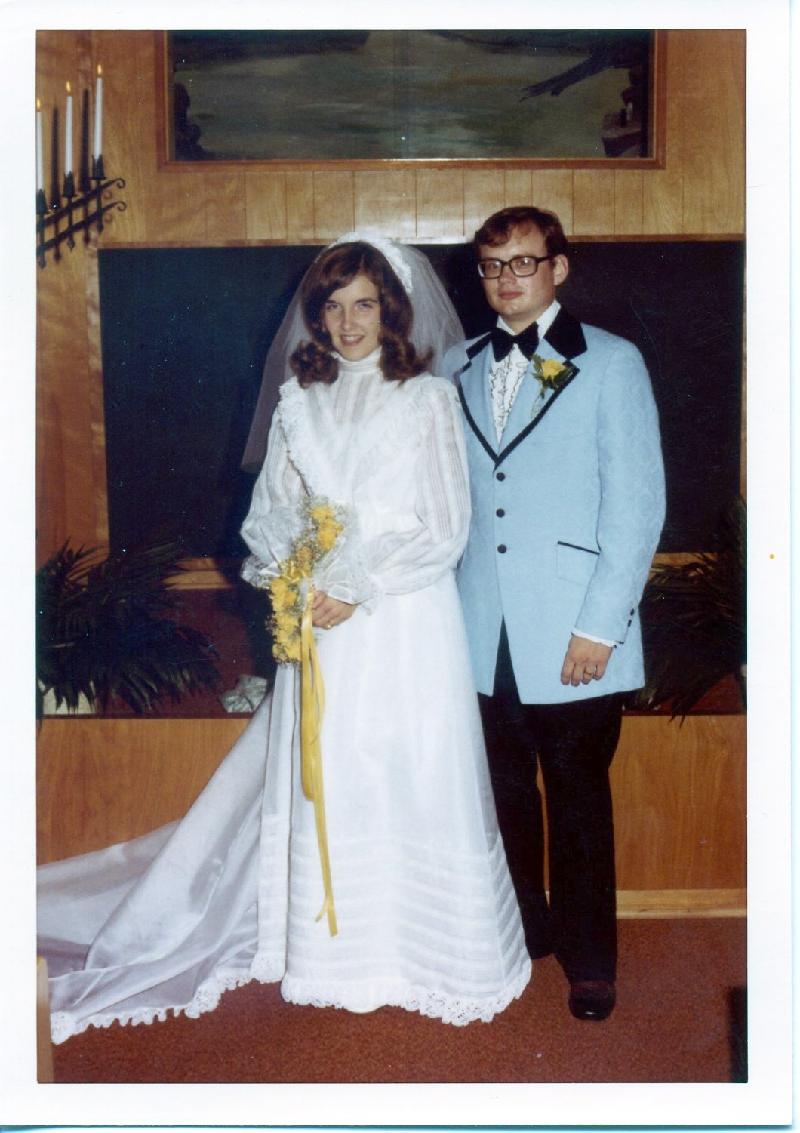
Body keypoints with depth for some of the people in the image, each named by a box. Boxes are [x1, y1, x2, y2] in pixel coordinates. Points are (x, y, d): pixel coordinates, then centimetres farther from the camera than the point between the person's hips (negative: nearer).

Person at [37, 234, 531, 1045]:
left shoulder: (429, 399, -1)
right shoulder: (297, 403, 9)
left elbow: (447, 529, -5)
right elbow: (270, 512, 11)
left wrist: (359, 588, -13)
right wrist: (295, 579, -9)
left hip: (405, 620, -3)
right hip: (321, 621, 3)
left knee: (416, 779, 2)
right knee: (321, 782, 7)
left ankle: (427, 950, 19)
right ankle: (336, 952, 23)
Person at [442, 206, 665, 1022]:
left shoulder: (610, 363, 0)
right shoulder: (458, 369, 12)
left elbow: (637, 503, -5)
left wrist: (601, 623, -10)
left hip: (573, 635, -3)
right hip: (485, 633, 4)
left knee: (578, 799, 6)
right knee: (506, 792, 13)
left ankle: (589, 960, 24)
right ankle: (522, 932, 33)